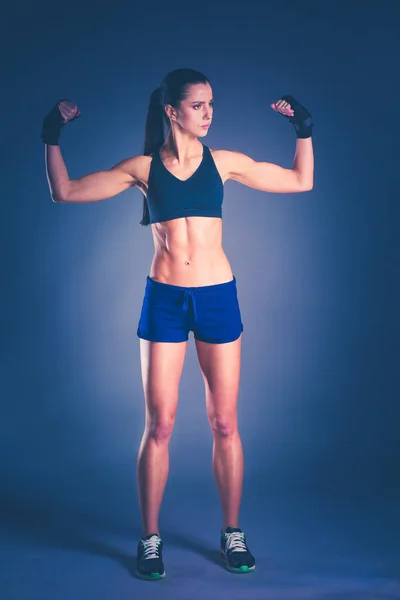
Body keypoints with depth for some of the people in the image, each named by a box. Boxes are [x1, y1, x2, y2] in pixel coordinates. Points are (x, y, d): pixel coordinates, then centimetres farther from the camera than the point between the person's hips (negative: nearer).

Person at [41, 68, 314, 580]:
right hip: (163, 299, -1)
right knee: (159, 425, 1)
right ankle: (150, 539, 15)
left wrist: (303, 130, 5)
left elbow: (301, 182, 11)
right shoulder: (142, 168, 3)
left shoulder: (223, 162, 5)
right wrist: (52, 140, -1)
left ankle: (232, 533, 21)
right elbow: (65, 193, 7)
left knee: (224, 424, 5)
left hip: (217, 297, 1)